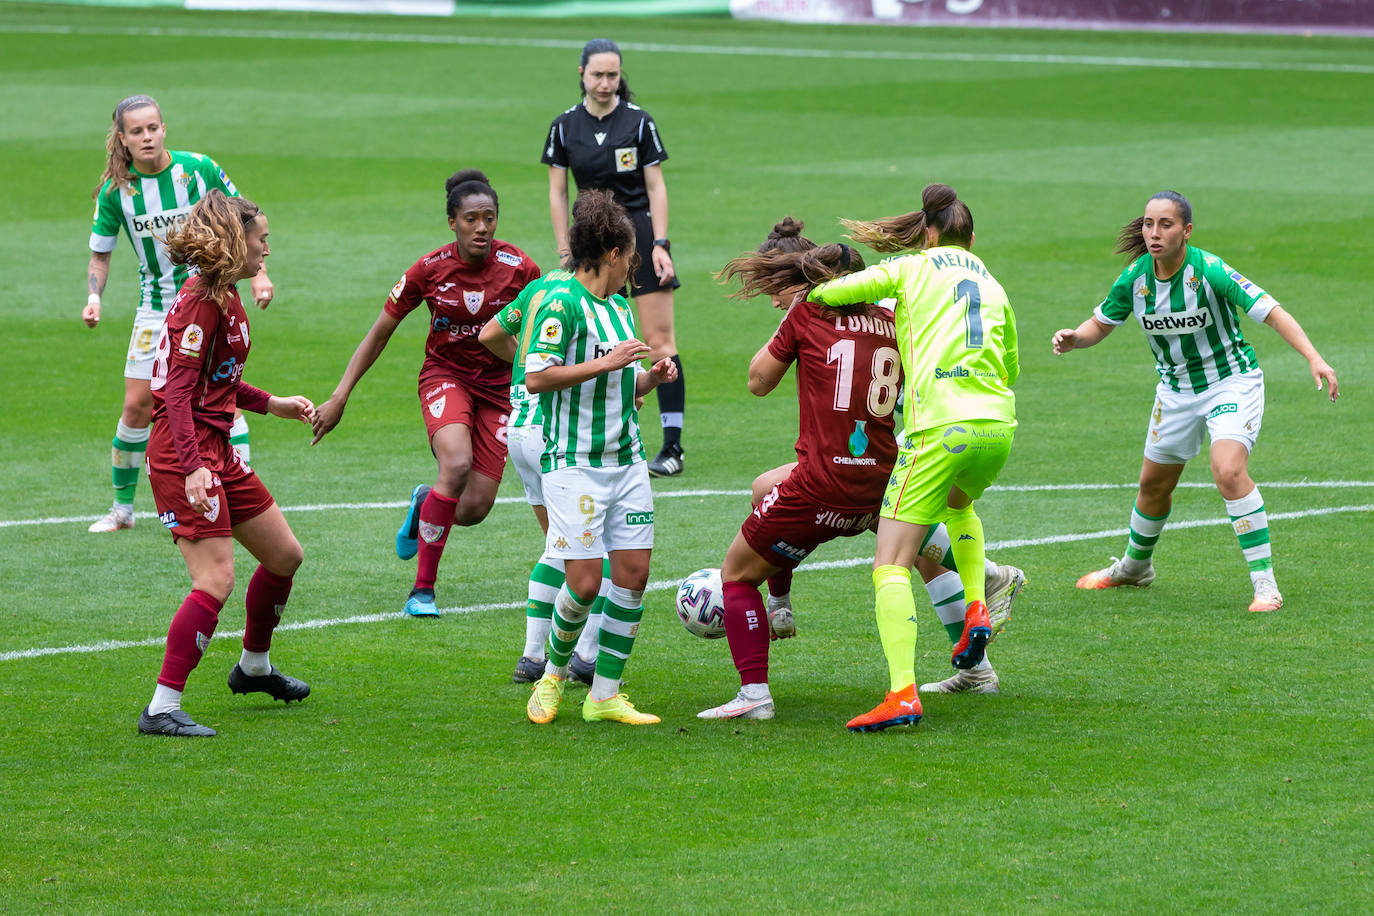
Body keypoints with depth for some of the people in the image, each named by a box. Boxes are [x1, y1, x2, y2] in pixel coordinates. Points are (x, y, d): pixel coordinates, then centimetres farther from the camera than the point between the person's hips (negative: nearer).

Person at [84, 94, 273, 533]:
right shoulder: (115, 188, -8)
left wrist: (258, 273, -6)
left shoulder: (198, 168, -13)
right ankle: (122, 506, 15)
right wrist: (94, 296, -15)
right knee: (137, 406, 0)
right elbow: (100, 253, 2)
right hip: (156, 307, 2)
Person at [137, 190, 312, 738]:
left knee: (284, 555, 18)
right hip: (185, 451, -10)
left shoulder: (226, 298, 13)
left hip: (216, 450, 10)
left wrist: (271, 405, 28)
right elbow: (178, 391, -23)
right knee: (217, 579, -17)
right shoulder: (202, 302, -17)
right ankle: (162, 709, -16)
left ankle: (254, 667, 39)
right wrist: (193, 467, -31)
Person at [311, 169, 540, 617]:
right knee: (457, 465, -31)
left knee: (474, 508, -9)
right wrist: (339, 396, -5)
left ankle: (425, 504, 30)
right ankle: (423, 589, -20)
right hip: (444, 375, -2)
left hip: (498, 384, 2)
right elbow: (379, 333, -4)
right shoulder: (429, 269, -14)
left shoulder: (520, 269, -14)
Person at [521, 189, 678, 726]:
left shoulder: (620, 309, 16)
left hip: (626, 459, 8)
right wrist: (606, 363, -20)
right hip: (574, 463, -8)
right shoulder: (562, 304, -10)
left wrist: (652, 377, 6)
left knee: (633, 571, 0)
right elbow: (536, 378, -18)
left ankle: (604, 695, 7)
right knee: (585, 580, -10)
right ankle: (555, 671, 16)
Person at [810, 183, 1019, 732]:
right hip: (999, 424, 6)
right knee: (960, 502, 40)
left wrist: (813, 295, 18)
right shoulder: (993, 285, 22)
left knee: (891, 563, -5)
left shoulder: (914, 266, 8)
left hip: (941, 425, -6)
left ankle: (902, 693, -20)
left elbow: (831, 292, -4)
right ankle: (975, 608, 19)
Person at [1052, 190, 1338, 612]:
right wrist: (1074, 338, -17)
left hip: (1232, 383, -6)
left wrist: (1314, 358, -41)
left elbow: (1272, 312, -29)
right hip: (1176, 389, 6)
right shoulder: (1135, 277, -10)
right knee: (1154, 484, 18)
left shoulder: (1210, 272, -26)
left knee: (1229, 471, -27)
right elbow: (1100, 324, 5)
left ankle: (1264, 583, -21)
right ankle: (1134, 565, 46)